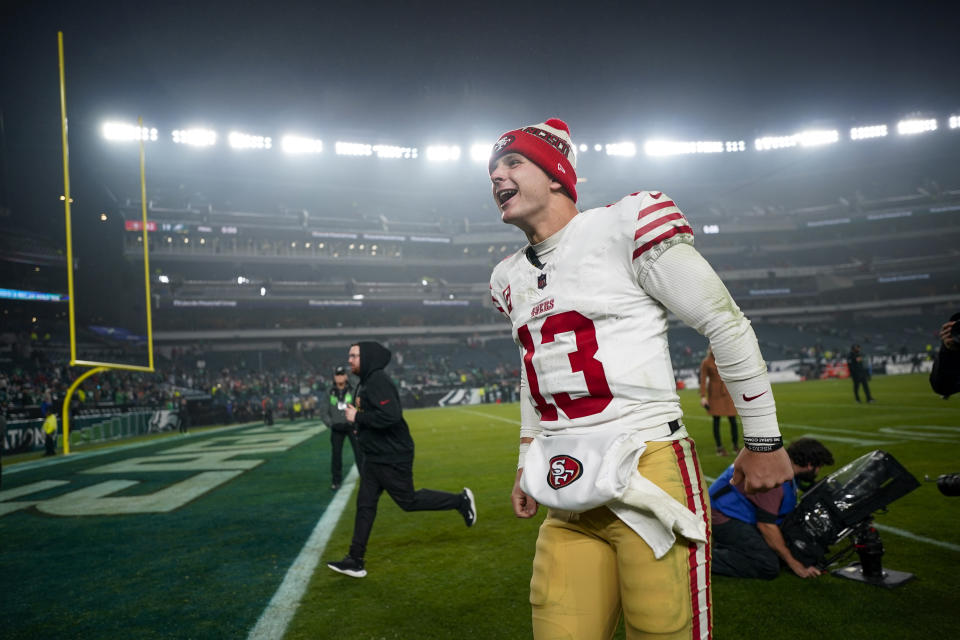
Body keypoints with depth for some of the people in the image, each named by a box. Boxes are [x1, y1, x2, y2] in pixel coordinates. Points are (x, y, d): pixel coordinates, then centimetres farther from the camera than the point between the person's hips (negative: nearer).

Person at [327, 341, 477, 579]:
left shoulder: (378, 382, -21)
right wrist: (356, 417, 4)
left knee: (408, 501, 3)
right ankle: (355, 561, 16)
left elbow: (390, 416, -32)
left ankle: (461, 501, 18)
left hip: (393, 458, -10)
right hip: (374, 458, 10)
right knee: (365, 505, 9)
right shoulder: (365, 382, 11)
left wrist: (357, 418, -23)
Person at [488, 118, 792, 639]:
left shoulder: (623, 227, -7)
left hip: (648, 474, -6)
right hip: (568, 495, 6)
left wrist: (763, 442, 0)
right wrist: (526, 463, 27)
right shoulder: (509, 279, 14)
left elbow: (727, 324, -3)